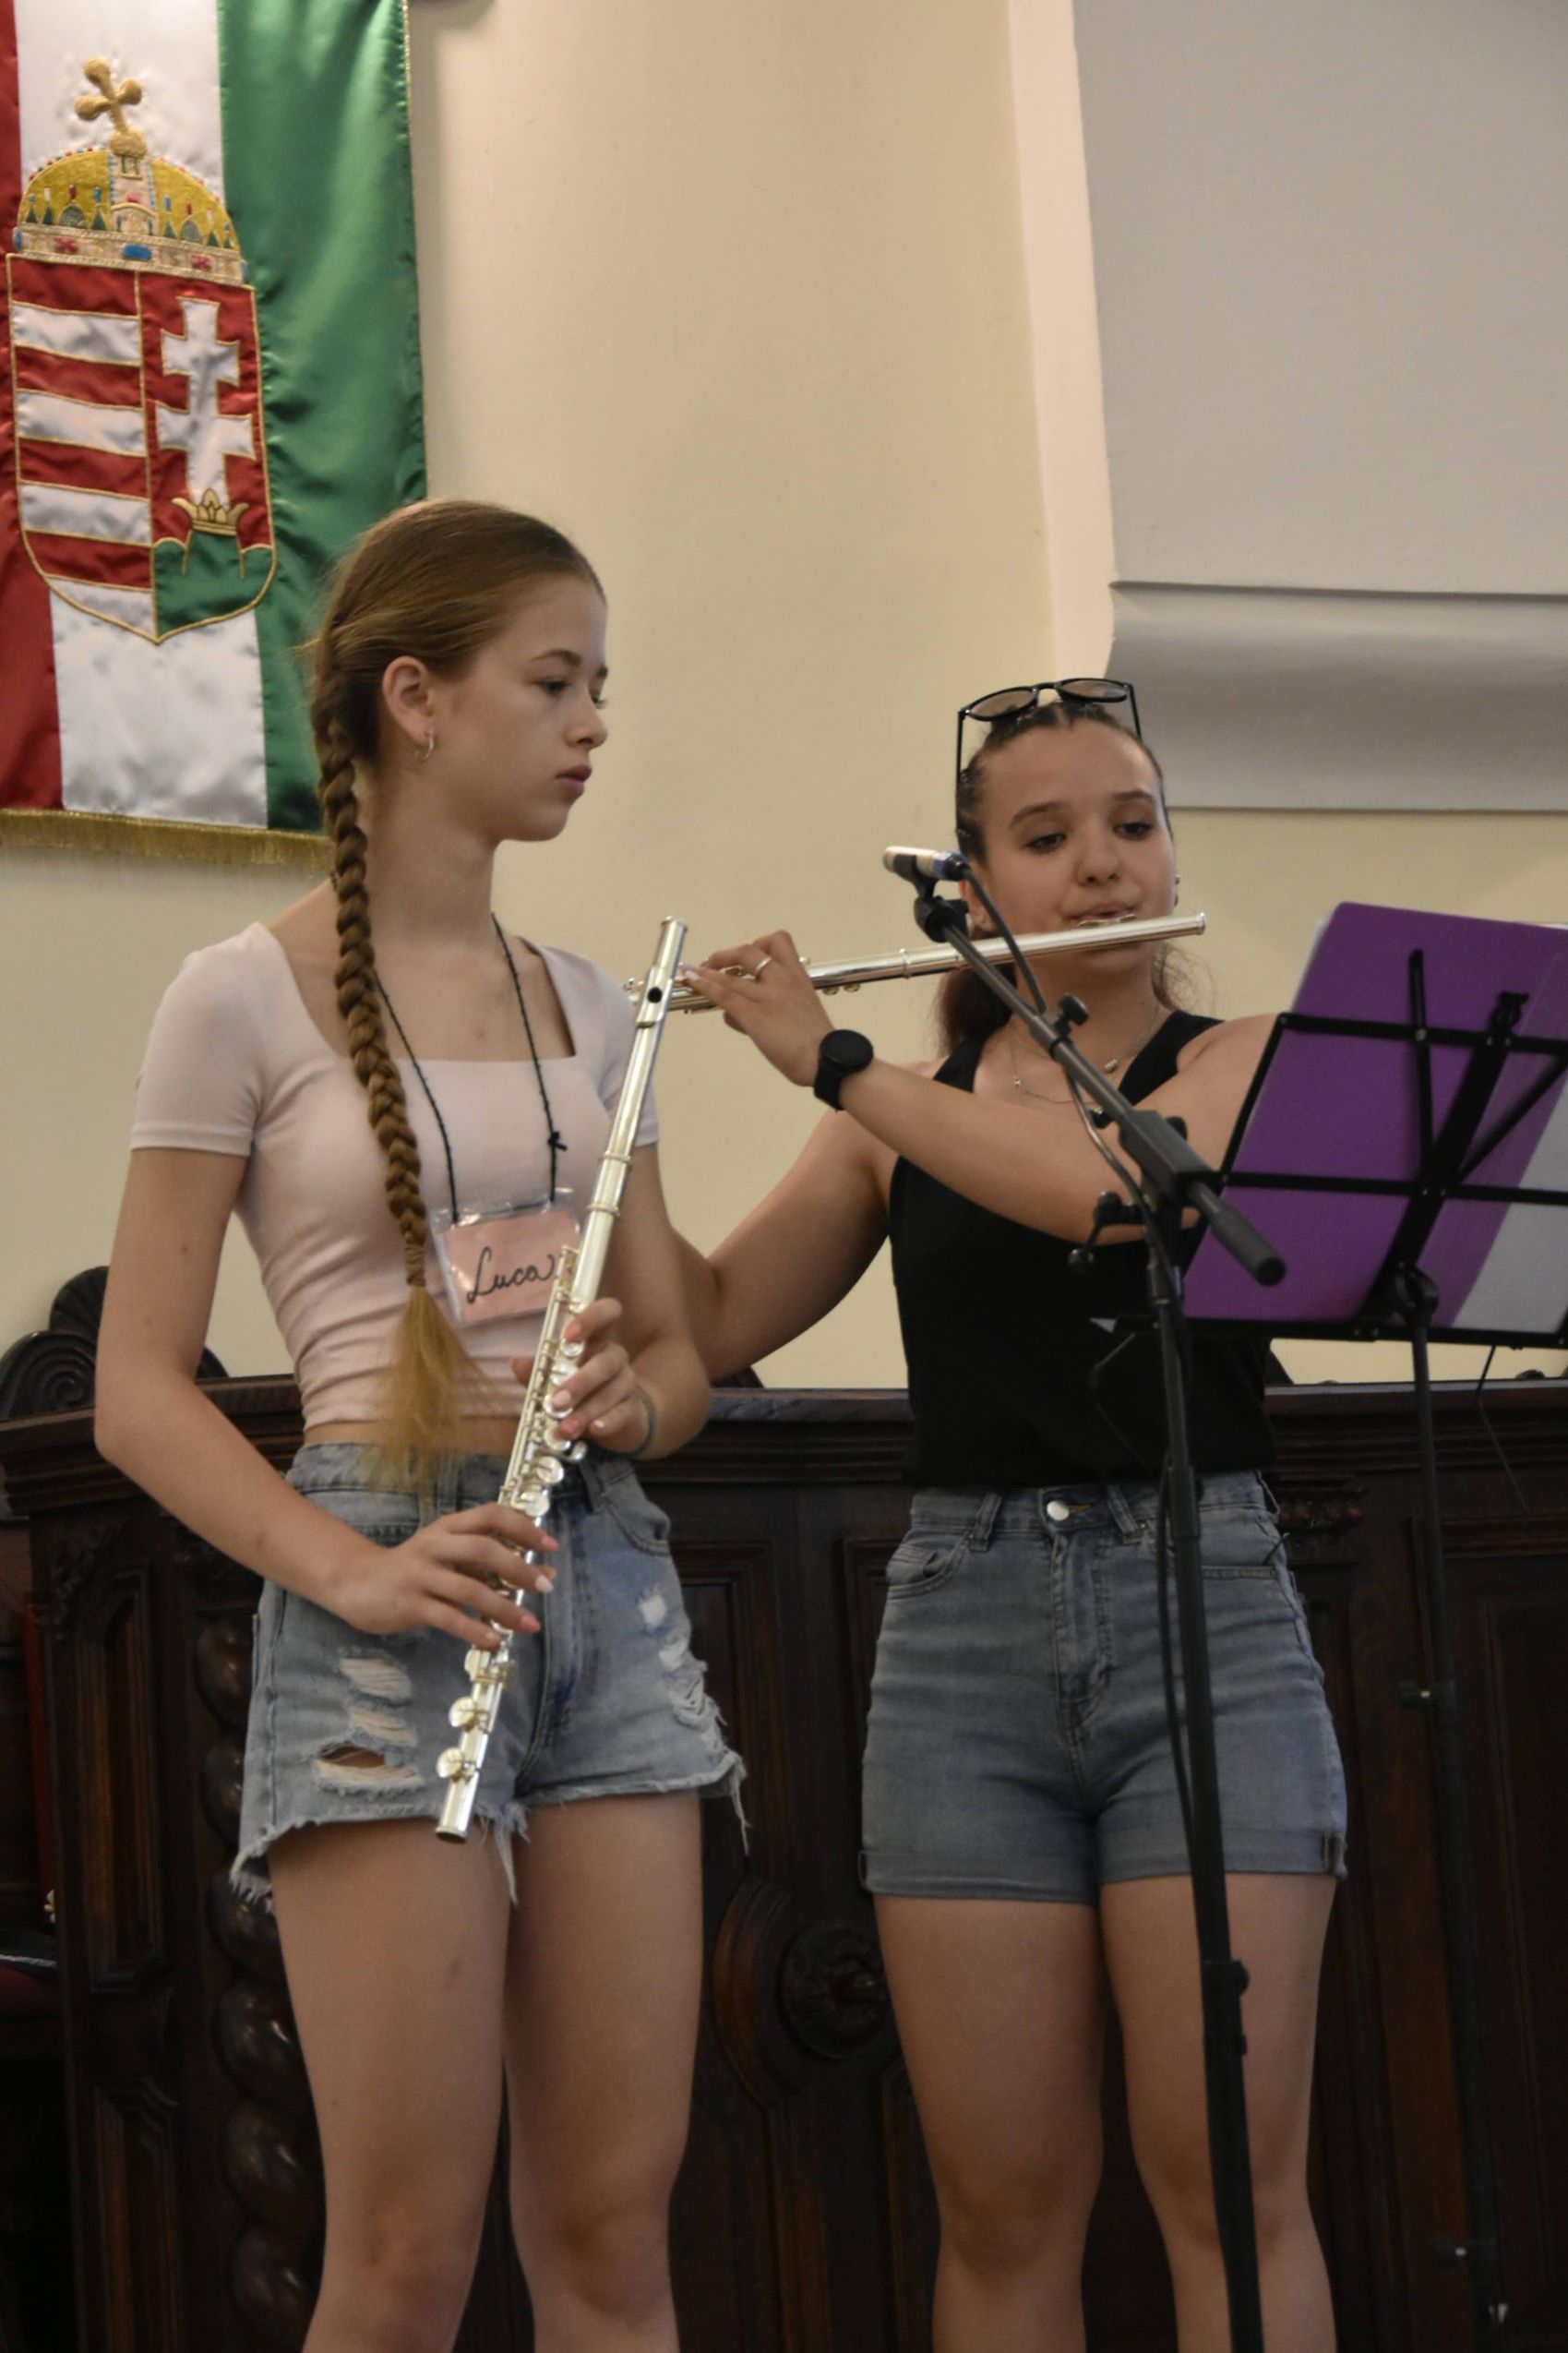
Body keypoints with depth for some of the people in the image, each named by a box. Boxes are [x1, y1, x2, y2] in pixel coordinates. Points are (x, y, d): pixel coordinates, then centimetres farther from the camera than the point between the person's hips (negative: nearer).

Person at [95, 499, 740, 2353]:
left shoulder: (584, 1004, 14)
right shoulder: (246, 997, -3)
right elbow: (139, 1389, -5)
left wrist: (630, 1398, -6)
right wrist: (354, 1572, -19)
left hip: (608, 1574, 5)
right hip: (391, 1601, -5)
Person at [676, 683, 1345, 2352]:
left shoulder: (1240, 1068, 5)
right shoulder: (904, 1117, 13)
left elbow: (1113, 1182, -17)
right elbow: (716, 1319, 10)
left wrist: (831, 1061, -13)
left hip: (1205, 1608, -2)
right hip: (964, 1631, 2)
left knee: (1232, 2184, -7)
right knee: (1003, 2207, -1)